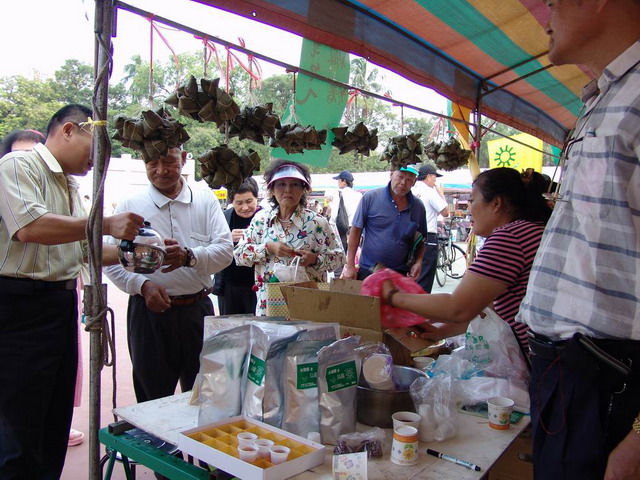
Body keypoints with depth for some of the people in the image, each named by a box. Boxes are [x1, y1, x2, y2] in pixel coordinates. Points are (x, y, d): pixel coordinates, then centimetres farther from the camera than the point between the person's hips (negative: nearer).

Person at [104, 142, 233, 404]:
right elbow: (111, 261, 0)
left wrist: (188, 256, -25)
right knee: (152, 400, 11)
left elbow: (225, 250, -6)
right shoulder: (130, 206, 2)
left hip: (197, 310, 1)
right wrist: (143, 285, -17)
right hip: (150, 312, -1)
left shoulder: (206, 200, 4)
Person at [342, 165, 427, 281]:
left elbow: (421, 240, 13)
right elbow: (356, 230, -4)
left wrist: (418, 262, -5)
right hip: (368, 271, -2)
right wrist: (350, 266, -7)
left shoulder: (418, 207, 3)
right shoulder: (371, 197, -6)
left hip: (401, 274, 3)